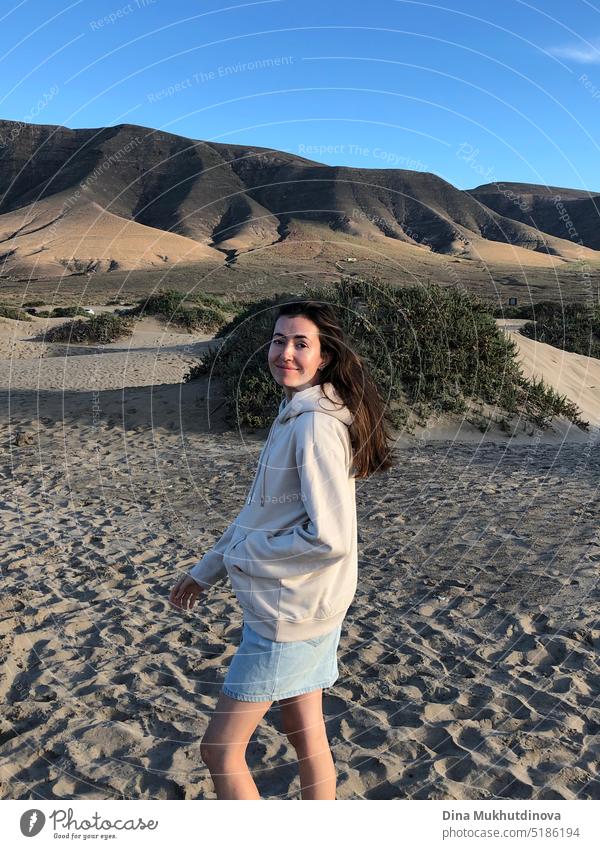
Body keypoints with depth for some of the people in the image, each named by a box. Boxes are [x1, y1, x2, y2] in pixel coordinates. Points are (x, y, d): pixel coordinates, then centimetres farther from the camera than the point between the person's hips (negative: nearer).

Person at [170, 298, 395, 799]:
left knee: (220, 751, 5)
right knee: (307, 738, 21)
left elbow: (330, 537, -27)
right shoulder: (296, 413, 9)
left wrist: (245, 553, -13)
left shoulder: (315, 424, -22)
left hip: (289, 610, -9)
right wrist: (208, 570, 16)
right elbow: (263, 509, 16)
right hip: (298, 605, 9)